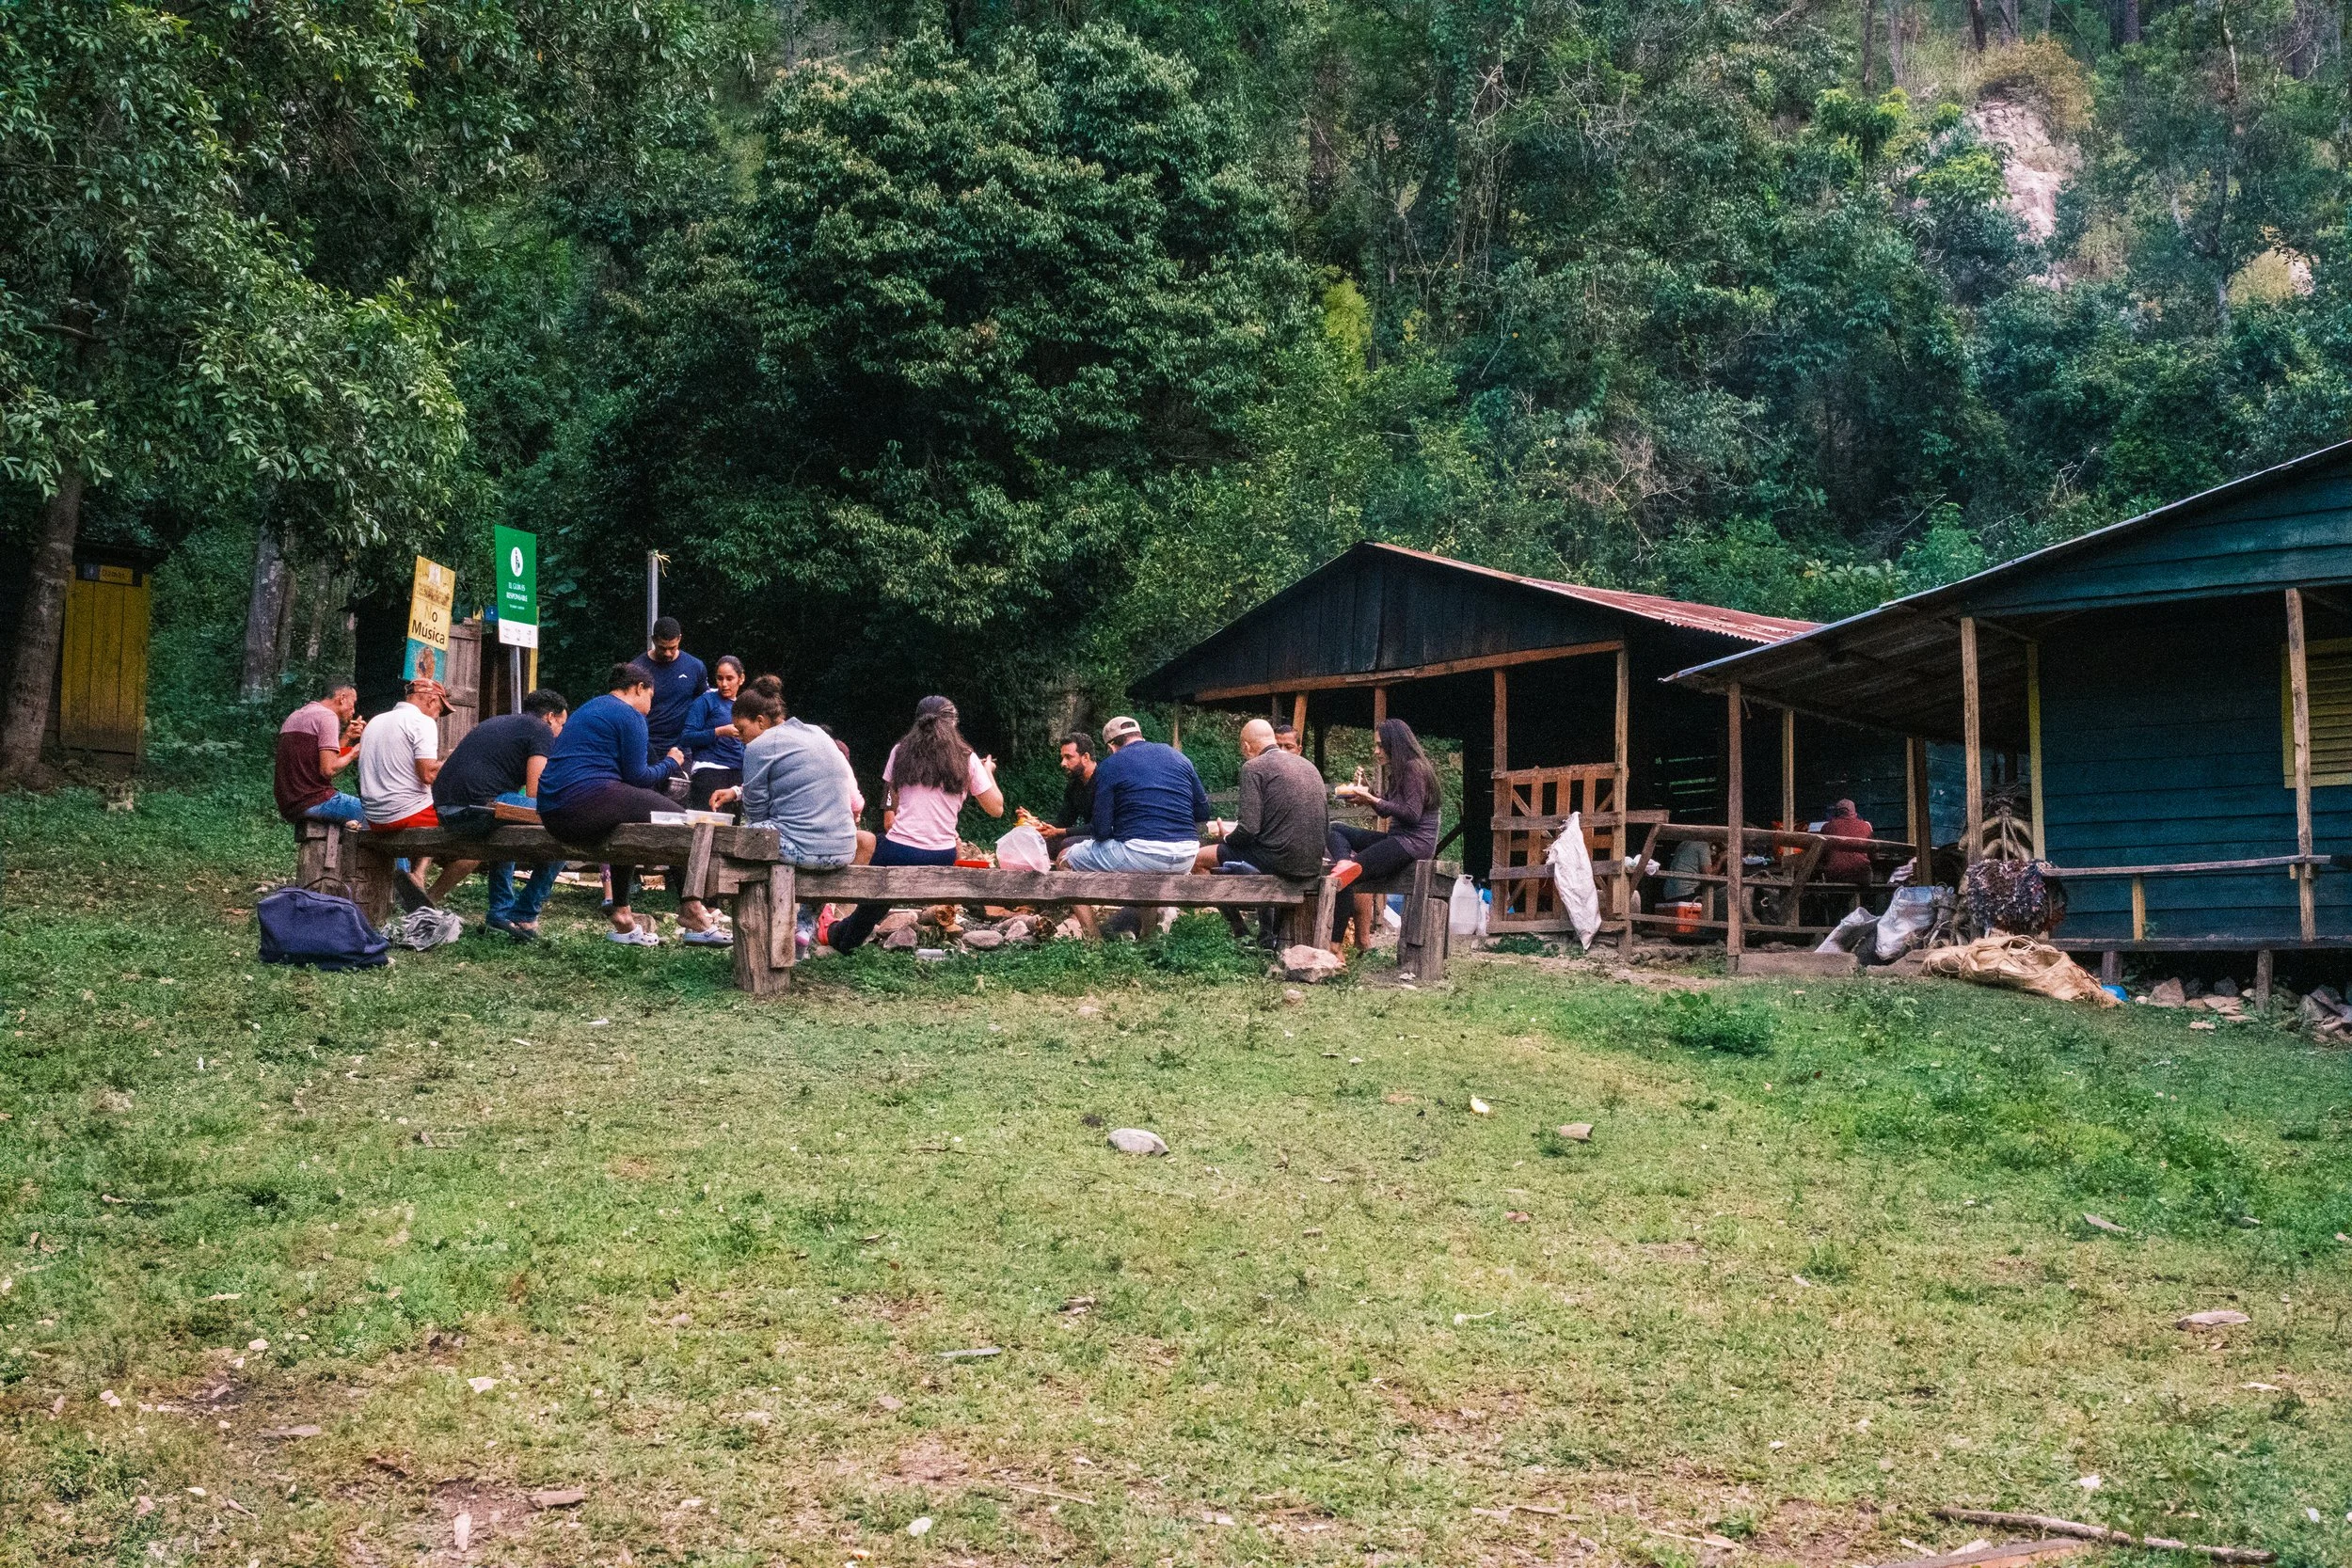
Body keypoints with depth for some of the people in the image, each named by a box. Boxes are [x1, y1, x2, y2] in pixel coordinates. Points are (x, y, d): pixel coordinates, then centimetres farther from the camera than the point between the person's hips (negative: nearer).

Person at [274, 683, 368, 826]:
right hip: (314, 802, -10)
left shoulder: (294, 716, 20)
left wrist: (347, 737, 17)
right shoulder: (327, 716, -9)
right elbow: (328, 770, -17)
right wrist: (353, 754, -1)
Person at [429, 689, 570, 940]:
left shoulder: (494, 723, 30)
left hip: (443, 809, 9)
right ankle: (524, 915, 1)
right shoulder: (542, 731, 6)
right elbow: (535, 794, -4)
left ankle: (502, 911, 33)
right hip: (478, 804, -9)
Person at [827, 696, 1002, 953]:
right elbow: (996, 808, 6)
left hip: (897, 852, -1)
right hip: (942, 857, 1)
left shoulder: (901, 752, 6)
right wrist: (988, 771, 21)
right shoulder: (967, 759, 2)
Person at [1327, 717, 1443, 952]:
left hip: (1413, 843, -10)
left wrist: (1373, 801, -16)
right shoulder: (1400, 770, 19)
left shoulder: (1414, 768, -11)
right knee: (1335, 829, 0)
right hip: (1397, 838, 10)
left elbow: (1412, 814, -19)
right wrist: (1366, 794, 11)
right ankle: (1345, 864, -27)